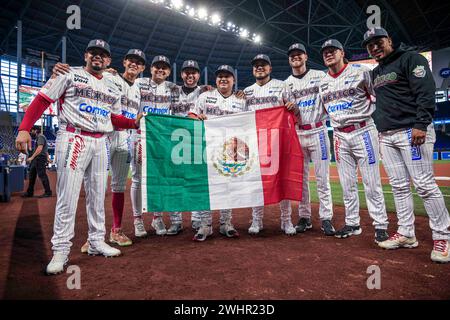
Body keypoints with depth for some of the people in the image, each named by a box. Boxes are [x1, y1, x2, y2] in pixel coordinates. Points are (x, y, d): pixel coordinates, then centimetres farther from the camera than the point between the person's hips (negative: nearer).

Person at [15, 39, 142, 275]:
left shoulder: (112, 89, 19)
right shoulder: (70, 75, 2)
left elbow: (114, 118, 19)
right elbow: (42, 100, -4)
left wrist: (134, 122, 0)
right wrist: (24, 129, -14)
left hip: (99, 143, 6)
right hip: (73, 139, -5)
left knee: (98, 196, 9)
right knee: (67, 196, -7)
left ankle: (96, 242, 20)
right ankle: (60, 250, 3)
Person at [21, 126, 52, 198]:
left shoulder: (40, 137, -9)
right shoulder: (37, 138, 22)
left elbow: (39, 148, -21)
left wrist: (32, 157, -22)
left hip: (40, 158, -11)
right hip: (36, 159, 11)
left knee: (42, 175, -9)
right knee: (32, 175, 12)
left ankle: (48, 192, -5)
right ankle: (29, 192, 19)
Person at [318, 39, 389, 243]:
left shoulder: (360, 72, -1)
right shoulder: (323, 82, 13)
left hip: (363, 131, -5)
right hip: (339, 136, 5)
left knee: (372, 183, -2)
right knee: (347, 184, 9)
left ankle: (380, 225, 9)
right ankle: (352, 224, 20)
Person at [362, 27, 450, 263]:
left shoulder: (410, 59, -1)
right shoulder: (375, 73, 21)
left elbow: (426, 93, -12)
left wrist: (420, 125, -22)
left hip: (411, 131, -7)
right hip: (386, 136, 7)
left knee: (424, 185, -7)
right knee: (399, 187, 7)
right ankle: (406, 234, 15)